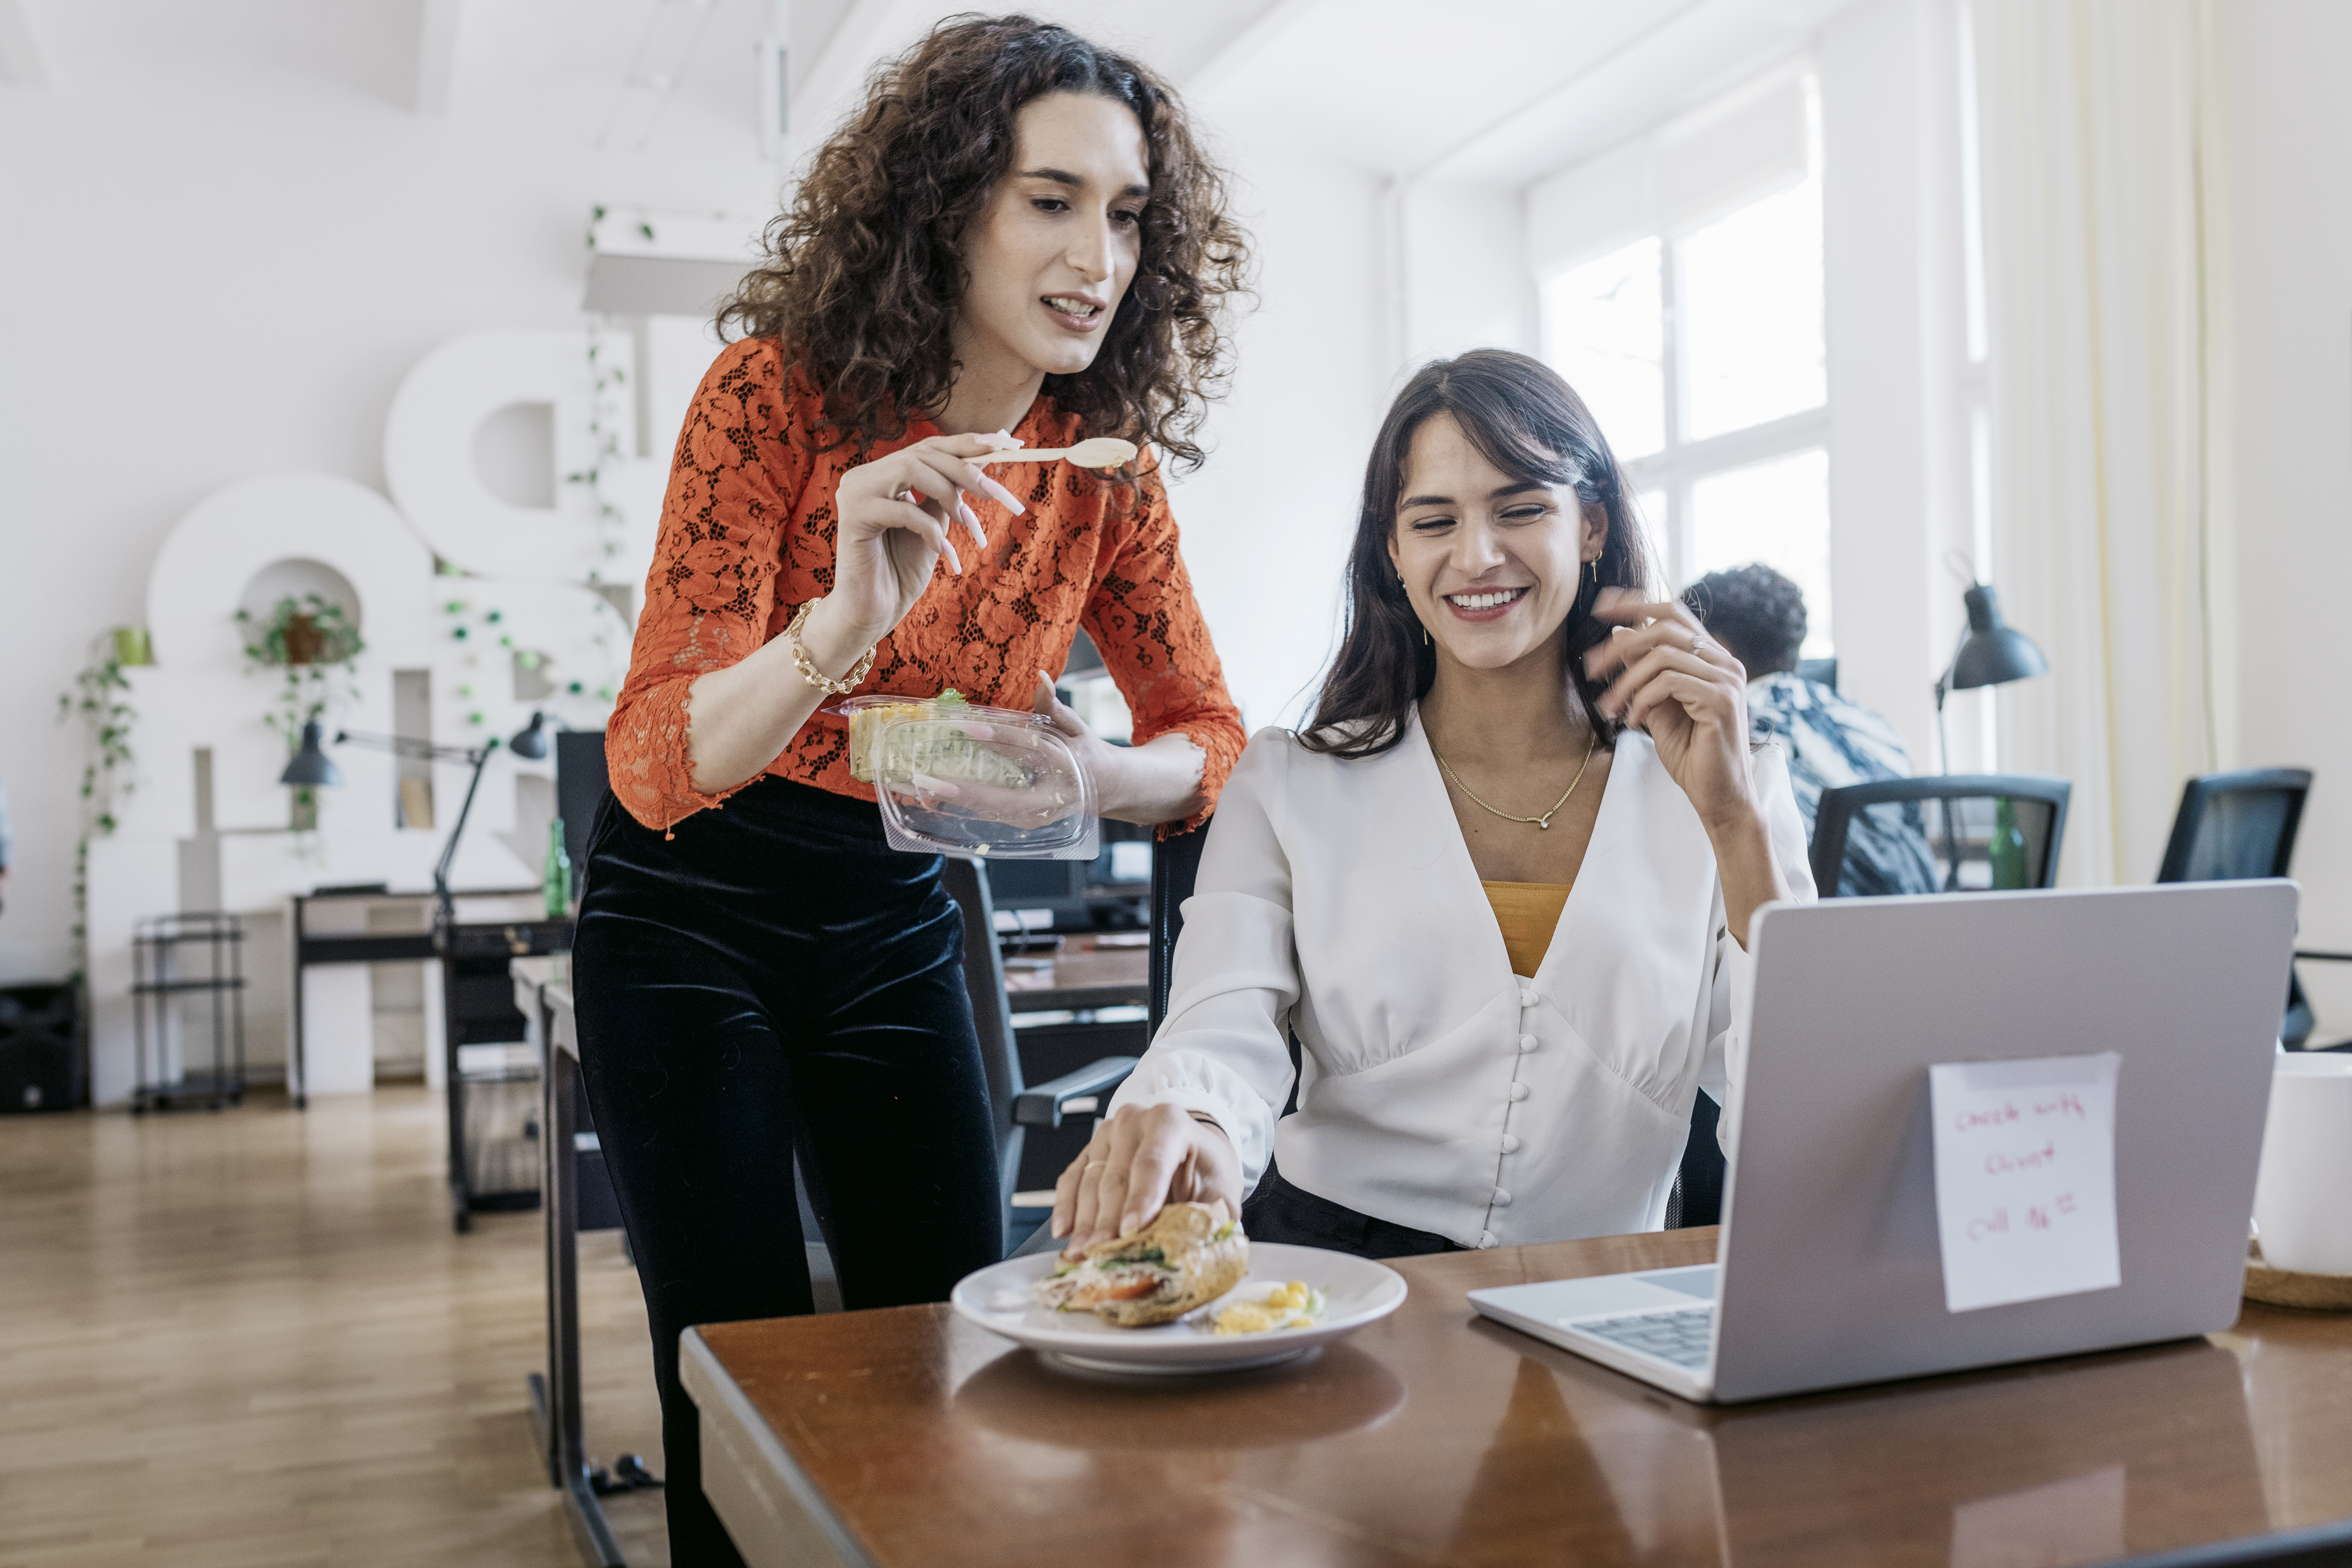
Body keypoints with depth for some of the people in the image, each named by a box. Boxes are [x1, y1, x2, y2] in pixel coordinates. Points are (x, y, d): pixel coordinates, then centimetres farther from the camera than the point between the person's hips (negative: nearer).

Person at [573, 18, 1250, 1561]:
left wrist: (1092, 773, -23)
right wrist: (845, 623, -43)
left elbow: (1209, 738, 0)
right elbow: (657, 763, -24)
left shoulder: (1106, 459, -6)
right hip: (690, 914, -4)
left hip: (894, 917, 4)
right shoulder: (779, 391, -19)